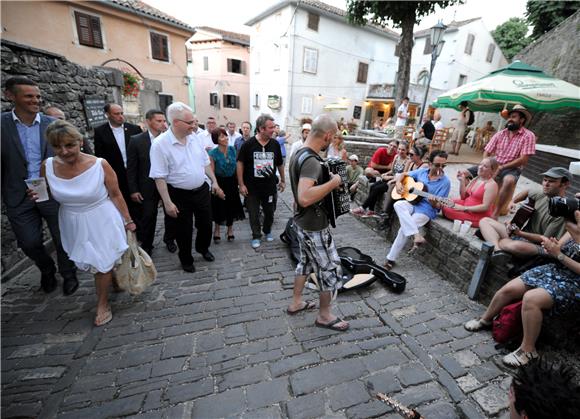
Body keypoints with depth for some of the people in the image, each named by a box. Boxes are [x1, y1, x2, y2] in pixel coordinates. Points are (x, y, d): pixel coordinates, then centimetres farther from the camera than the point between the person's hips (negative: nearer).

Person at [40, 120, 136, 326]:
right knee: (90, 263, 17)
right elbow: (48, 195, 10)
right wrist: (38, 196, -13)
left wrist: (128, 220, -4)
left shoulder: (100, 165, -20)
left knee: (102, 264, 8)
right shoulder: (48, 166, -8)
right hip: (74, 224, 4)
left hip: (102, 222, -3)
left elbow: (115, 195, -10)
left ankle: (102, 305, 30)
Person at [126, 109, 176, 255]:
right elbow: (131, 168, -4)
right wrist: (133, 190, -5)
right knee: (148, 217, 9)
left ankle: (169, 239, 37)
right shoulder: (136, 140, -6)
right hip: (148, 187, -1)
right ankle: (146, 245, 29)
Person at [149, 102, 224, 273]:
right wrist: (168, 202, -18)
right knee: (184, 231, 11)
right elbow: (159, 177, -16)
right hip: (179, 195, -4)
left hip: (202, 190, 5)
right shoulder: (160, 144, -16)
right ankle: (186, 259, 36)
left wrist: (214, 182, 9)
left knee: (206, 224, 17)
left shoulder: (194, 138, 0)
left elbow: (205, 163, 10)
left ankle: (203, 248, 46)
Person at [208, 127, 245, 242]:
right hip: (219, 182, -3)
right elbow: (211, 172, -12)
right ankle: (217, 229, 33)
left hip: (232, 182, 4)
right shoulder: (213, 153, -16)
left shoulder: (232, 149, -4)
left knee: (231, 206, 12)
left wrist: (238, 182, 7)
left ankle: (230, 229, 34)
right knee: (219, 207, 7)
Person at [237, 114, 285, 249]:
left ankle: (267, 231, 40)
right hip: (252, 187, -2)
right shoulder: (248, 144, -9)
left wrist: (282, 180, 15)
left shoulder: (275, 144, 0)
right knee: (254, 213, 9)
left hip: (270, 186, 3)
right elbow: (240, 163, -6)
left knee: (270, 211, 14)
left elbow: (280, 164, 12)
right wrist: (241, 184, -9)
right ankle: (256, 236, 28)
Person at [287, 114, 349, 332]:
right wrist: (333, 182, -28)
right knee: (331, 269, 7)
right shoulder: (311, 161, -26)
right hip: (314, 227, -10)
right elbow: (305, 197, -39)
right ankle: (324, 316, 26)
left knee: (306, 261, 24)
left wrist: (327, 177, 13)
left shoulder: (298, 154, 6)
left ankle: (296, 302, 39)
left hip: (302, 222, 10)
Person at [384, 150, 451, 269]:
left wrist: (433, 201, -31)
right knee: (398, 205, -32)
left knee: (404, 229, -25)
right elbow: (402, 174, 17)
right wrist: (398, 183, -5)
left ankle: (391, 259, -11)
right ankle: (416, 236, -34)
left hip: (427, 210, -4)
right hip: (412, 202, 5)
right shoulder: (422, 172, 7)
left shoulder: (445, 182, -5)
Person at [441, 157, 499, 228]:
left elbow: (485, 207, -22)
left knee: (447, 210, -23)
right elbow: (463, 196, 9)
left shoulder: (491, 185, -17)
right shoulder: (476, 179, 7)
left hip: (479, 216, -8)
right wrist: (462, 181, -3)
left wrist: (464, 208, -24)